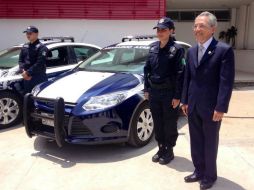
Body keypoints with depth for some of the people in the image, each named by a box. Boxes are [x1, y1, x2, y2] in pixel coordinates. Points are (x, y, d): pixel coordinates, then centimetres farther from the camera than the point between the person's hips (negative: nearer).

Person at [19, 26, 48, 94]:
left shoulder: (41, 47, -8)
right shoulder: (25, 47, 15)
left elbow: (39, 63, -17)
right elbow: (20, 60, 13)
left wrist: (28, 73, -17)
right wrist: (23, 71, -5)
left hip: (39, 78, -7)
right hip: (27, 78, 7)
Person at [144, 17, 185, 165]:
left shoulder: (177, 49, -10)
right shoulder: (153, 47, 7)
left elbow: (180, 74, -12)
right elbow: (147, 69, 11)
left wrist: (177, 96, -15)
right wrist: (147, 89, 8)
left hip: (169, 93, -5)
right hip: (154, 92, 5)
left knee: (170, 124, 8)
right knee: (157, 123, 14)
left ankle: (169, 151, 24)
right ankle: (161, 149, 31)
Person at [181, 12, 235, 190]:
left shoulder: (224, 50, -11)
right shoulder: (191, 51, 9)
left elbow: (227, 82, -15)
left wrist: (221, 108, -18)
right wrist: (185, 101, 9)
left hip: (211, 107, -5)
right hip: (193, 106, 6)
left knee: (210, 144, 11)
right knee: (196, 142, 16)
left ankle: (210, 176, 31)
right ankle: (199, 171, 35)